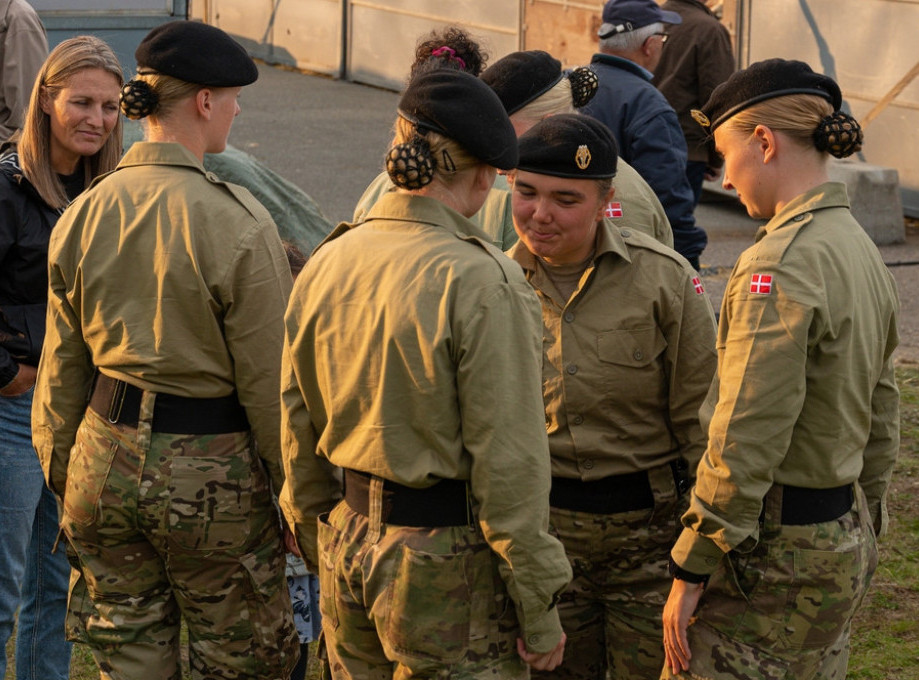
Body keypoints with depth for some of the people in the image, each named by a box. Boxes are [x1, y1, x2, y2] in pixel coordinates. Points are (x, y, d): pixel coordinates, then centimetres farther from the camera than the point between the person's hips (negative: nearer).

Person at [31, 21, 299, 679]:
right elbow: (268, 381, -13)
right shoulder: (237, 222, -16)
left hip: (106, 455, 5)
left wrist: (62, 476, 19)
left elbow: (62, 368, 8)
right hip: (209, 469, -5)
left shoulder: (83, 213, 1)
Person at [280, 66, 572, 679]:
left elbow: (299, 428, 11)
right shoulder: (481, 282, -18)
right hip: (446, 560, -7)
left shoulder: (326, 264, 3)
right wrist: (539, 609, -10)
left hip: (348, 541, 7)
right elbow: (508, 460, -17)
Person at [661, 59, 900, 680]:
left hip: (777, 551, -9)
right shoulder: (861, 249, 10)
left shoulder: (781, 265, -20)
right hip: (846, 534, 9)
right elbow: (880, 422, 16)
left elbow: (746, 439, -22)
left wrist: (691, 570, -16)